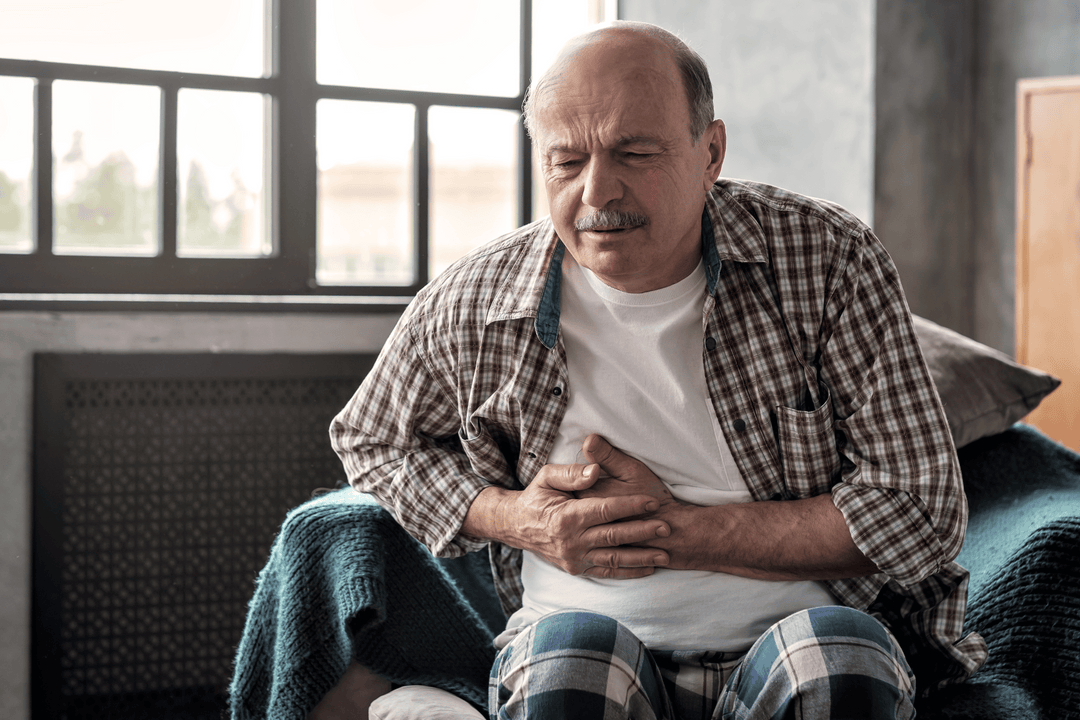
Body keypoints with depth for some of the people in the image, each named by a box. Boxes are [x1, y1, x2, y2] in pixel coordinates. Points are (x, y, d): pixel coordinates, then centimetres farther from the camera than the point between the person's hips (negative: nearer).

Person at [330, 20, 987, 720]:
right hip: (594, 653, 1)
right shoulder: (470, 307, -2)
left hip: (798, 643, 0)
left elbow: (923, 514, -9)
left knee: (838, 649, -34)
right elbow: (371, 439, 18)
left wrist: (674, 530, -15)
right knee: (568, 650, -33)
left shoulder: (830, 259, -7)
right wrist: (511, 519, -4)